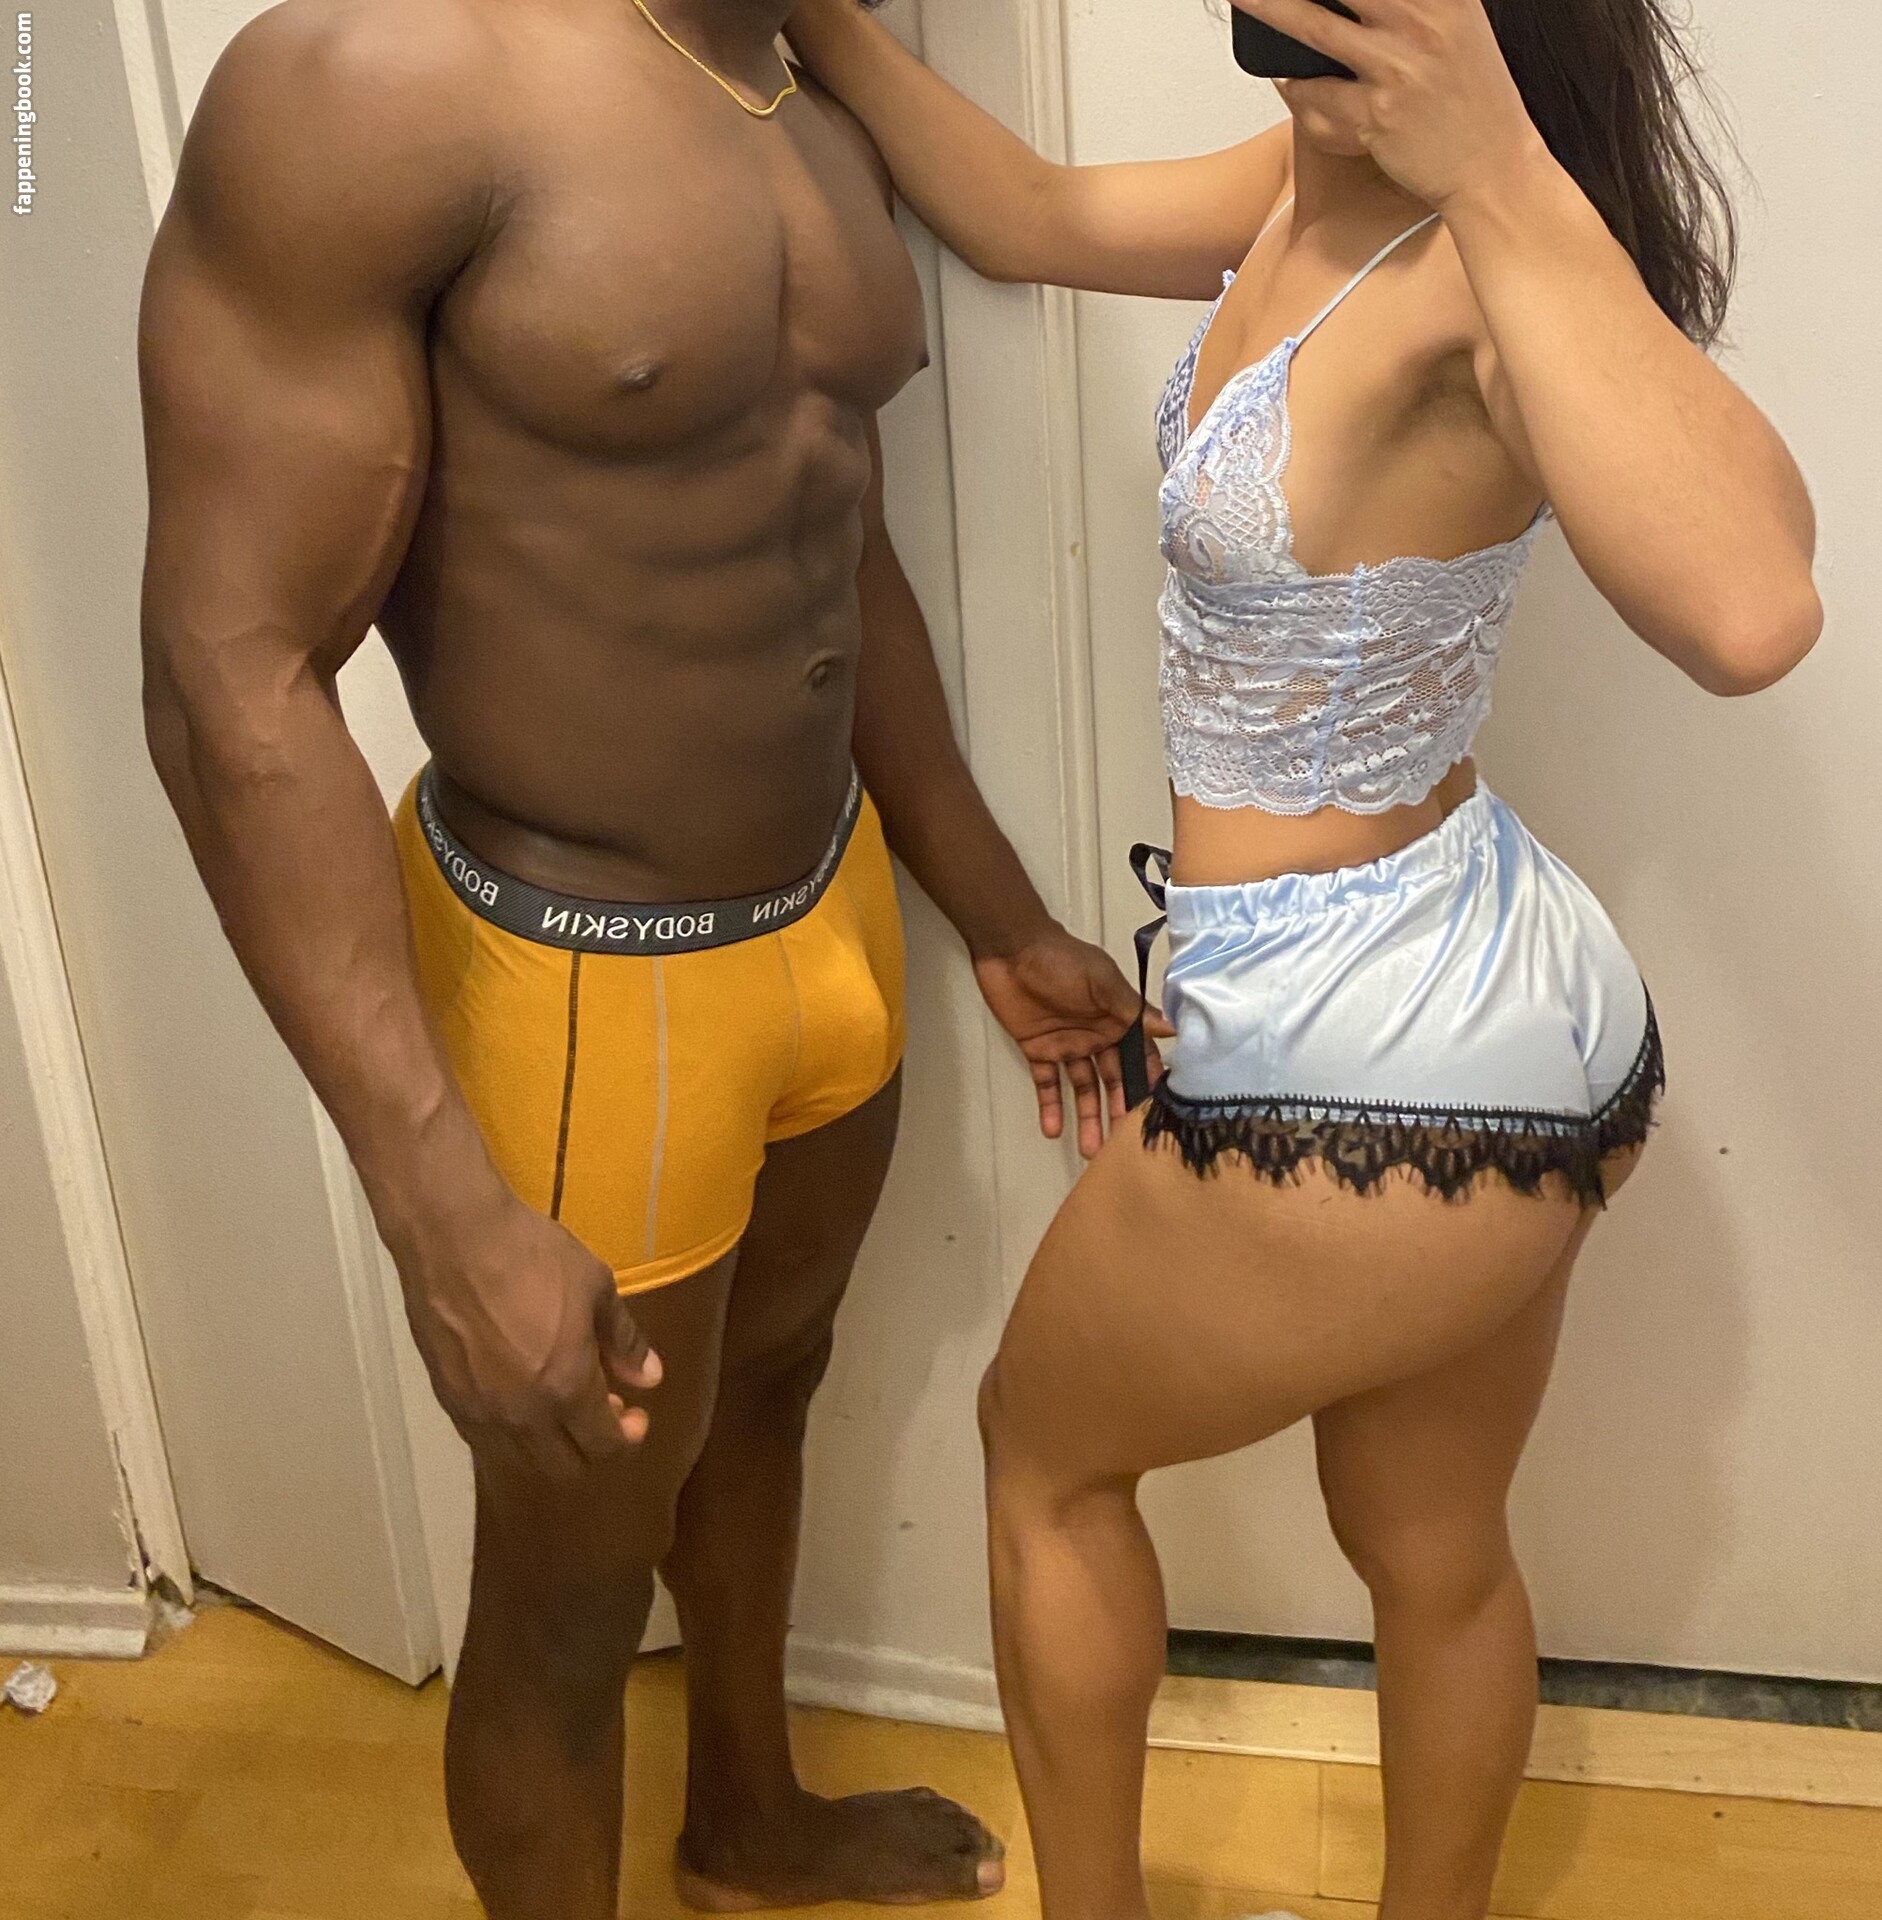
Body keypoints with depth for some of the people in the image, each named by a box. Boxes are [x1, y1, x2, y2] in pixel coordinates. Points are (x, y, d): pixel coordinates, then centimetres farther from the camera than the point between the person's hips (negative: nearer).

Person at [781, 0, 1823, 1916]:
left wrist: (1499, 171, -41)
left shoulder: (1487, 254, -24)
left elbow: (1749, 610, -43)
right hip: (1513, 1025, 8)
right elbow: (1034, 218, 14)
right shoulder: (1316, 182, 1)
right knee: (1437, 1558, 26)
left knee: (1043, 1452, 20)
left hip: (1366, 1073, -8)